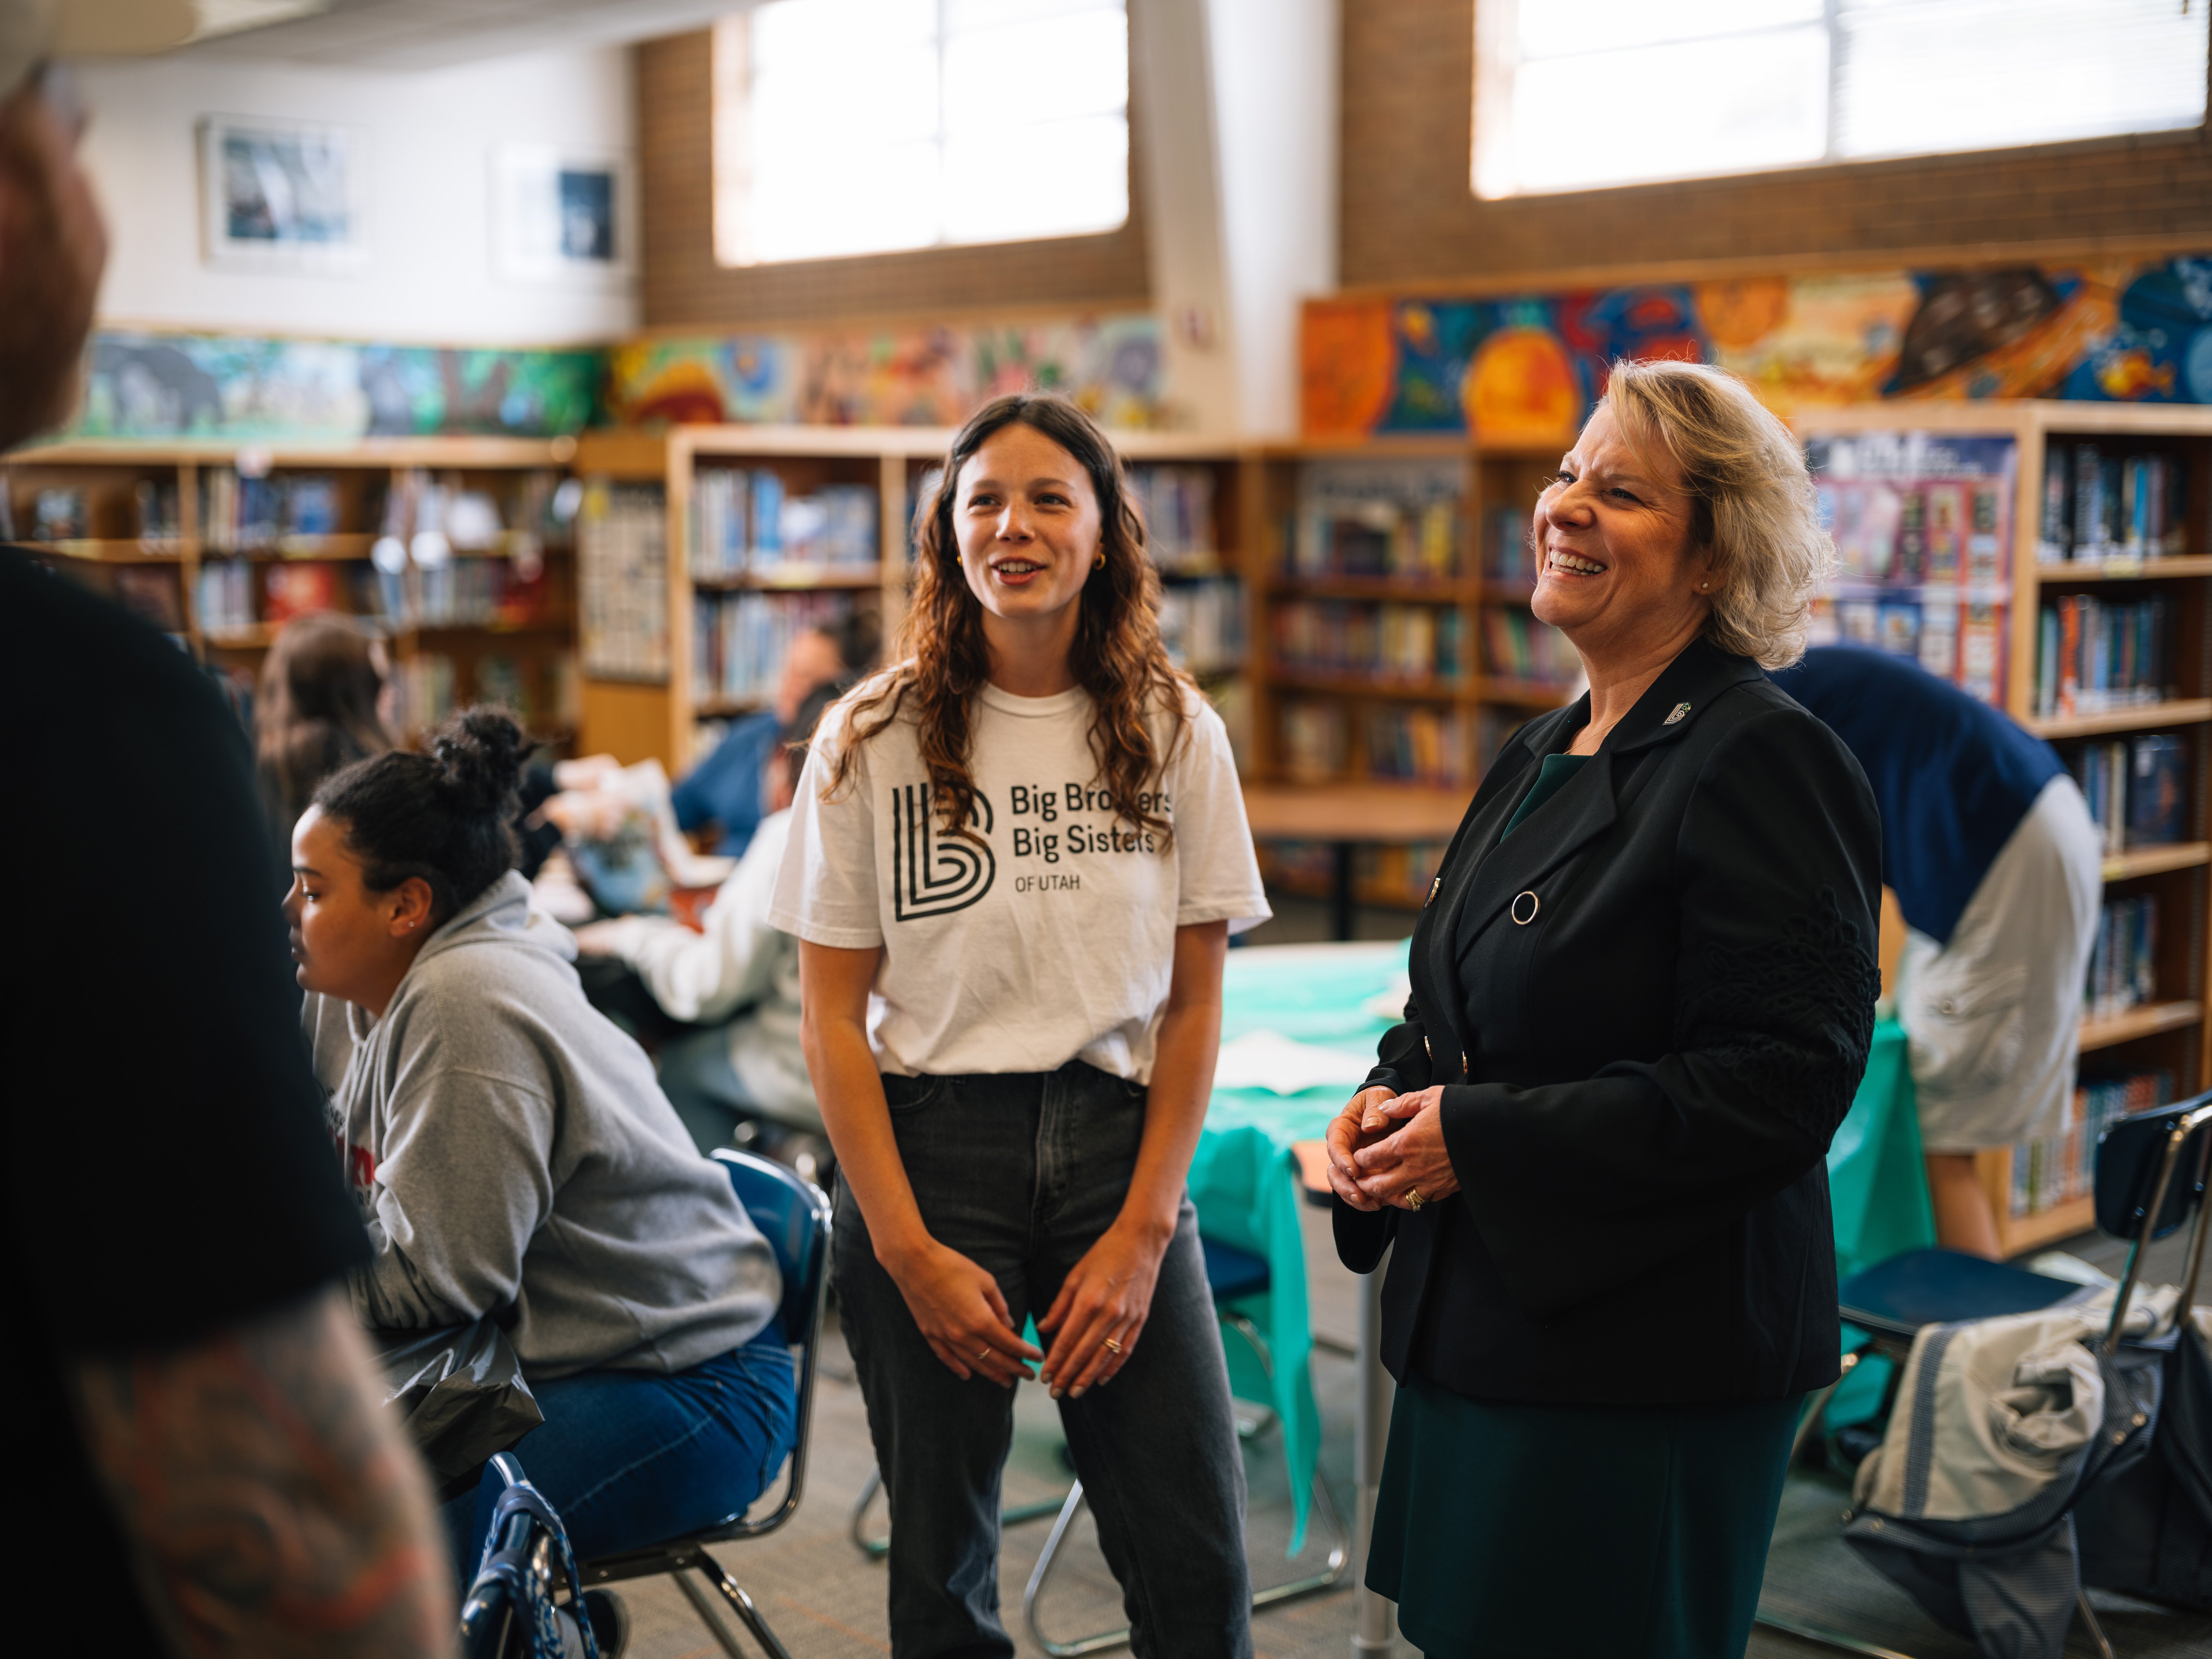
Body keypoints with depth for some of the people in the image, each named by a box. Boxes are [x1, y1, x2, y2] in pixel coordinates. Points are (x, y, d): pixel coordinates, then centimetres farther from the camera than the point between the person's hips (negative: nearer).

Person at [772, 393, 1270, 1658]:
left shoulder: (1177, 735, 3)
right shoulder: (874, 737, -1)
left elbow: (1195, 1003, 4)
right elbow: (833, 1016, -1)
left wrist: (1143, 1232, -4)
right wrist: (908, 1249, -7)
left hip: (1120, 1143, 1)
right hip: (928, 1145, -1)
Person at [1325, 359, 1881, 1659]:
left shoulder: (1762, 760, -15)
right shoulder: (1544, 755, 12)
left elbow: (1784, 1078, -21)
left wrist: (1481, 1139, -21)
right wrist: (1393, 1098, 1)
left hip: (1649, 1367, -9)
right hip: (1481, 1331, 9)